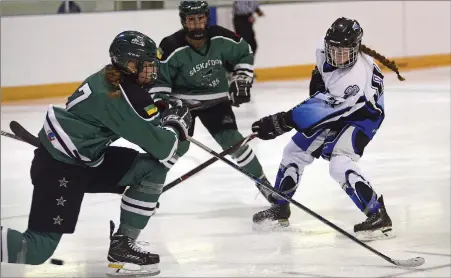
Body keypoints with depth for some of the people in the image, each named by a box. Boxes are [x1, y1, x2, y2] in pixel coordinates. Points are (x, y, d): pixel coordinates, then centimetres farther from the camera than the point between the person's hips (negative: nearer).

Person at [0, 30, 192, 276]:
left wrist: (170, 120, 0)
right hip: (58, 166, -10)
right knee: (37, 250, -11)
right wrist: (177, 126, -2)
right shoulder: (114, 97, -24)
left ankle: (122, 246, 5)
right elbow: (159, 146, -21)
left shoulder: (123, 81, 4)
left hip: (87, 157, 10)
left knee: (153, 168, 0)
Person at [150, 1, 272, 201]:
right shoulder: (172, 48, -25)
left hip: (215, 99, 2)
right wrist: (161, 107, -27)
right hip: (181, 101, -2)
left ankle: (263, 183, 6)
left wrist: (242, 80, -4)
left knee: (232, 140, -8)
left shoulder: (221, 38, -16)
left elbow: (244, 53, 3)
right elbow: (157, 78, -17)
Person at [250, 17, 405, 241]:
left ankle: (378, 217, -24)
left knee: (339, 164, -28)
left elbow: (328, 112, -40)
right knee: (295, 151, 11)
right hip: (332, 107, 8)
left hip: (361, 115, -8)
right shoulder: (326, 50, -19)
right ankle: (279, 209, 28)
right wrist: (317, 85, 1)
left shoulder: (358, 76, -40)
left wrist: (282, 122, -43)